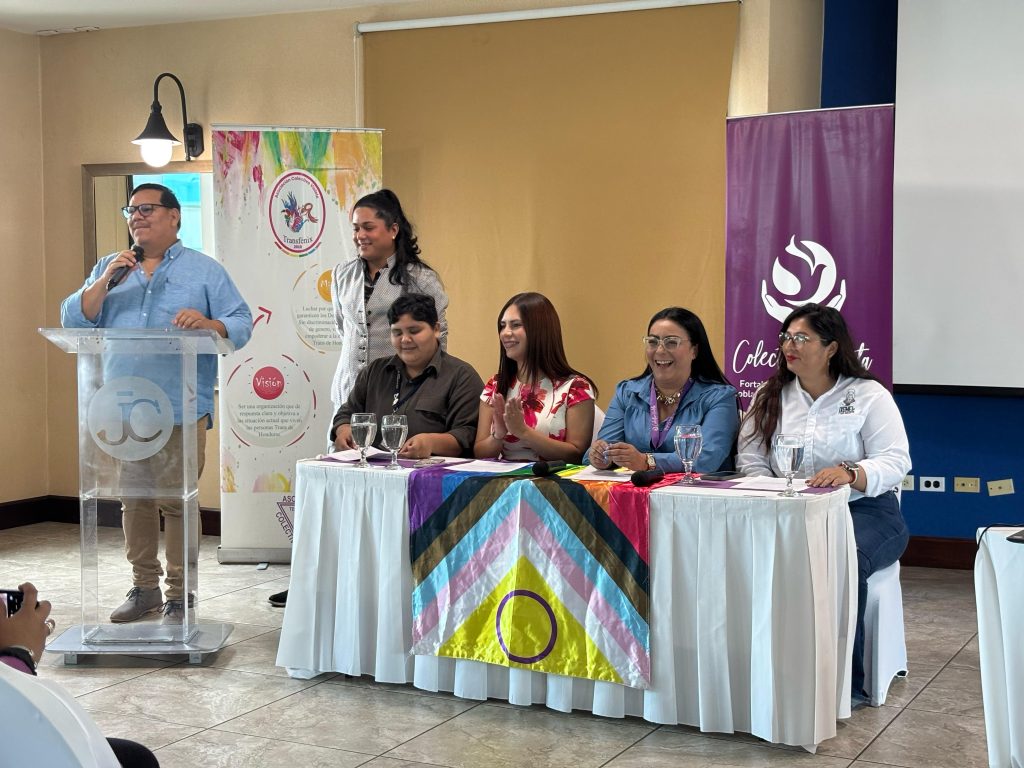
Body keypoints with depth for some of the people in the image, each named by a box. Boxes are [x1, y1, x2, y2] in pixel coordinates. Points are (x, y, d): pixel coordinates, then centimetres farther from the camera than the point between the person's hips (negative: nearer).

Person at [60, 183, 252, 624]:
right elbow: (73, 320, 6)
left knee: (177, 502, -3)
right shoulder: (110, 268, 16)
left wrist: (208, 323, -22)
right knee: (133, 500, 9)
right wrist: (105, 281, -8)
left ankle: (179, 595, 5)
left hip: (182, 410, -4)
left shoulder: (204, 270, 7)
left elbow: (242, 324, -2)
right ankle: (144, 586, 20)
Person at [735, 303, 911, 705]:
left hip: (864, 511, -3)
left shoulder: (869, 395, 3)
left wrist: (851, 473, -29)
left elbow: (895, 461, -8)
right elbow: (750, 460, 7)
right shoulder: (771, 398, 15)